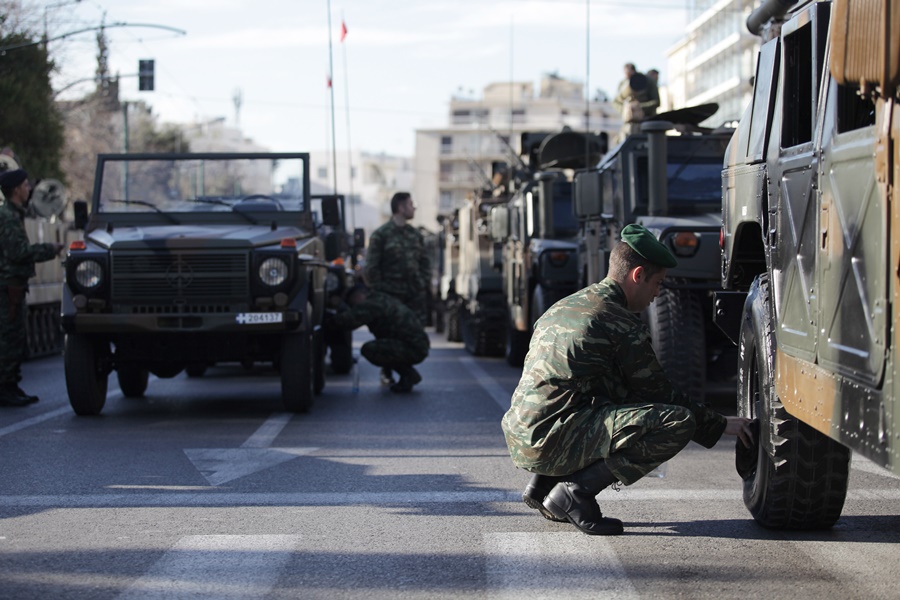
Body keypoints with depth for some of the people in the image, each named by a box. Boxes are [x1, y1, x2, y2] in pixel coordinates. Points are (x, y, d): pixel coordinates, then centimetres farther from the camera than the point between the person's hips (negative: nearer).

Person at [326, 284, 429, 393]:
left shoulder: (371, 305, -12)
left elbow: (349, 319, -22)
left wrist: (330, 320, -5)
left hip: (414, 349, -10)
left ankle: (408, 375, -5)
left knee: (368, 350, -19)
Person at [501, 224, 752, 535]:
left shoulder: (566, 306, 19)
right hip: (554, 438, -9)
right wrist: (722, 425, 13)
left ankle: (545, 483, 14)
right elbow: (660, 395, 1)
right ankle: (576, 491, -13)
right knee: (679, 422, -13)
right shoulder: (623, 325, -8)